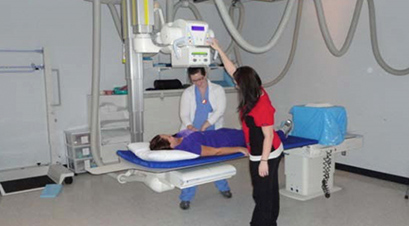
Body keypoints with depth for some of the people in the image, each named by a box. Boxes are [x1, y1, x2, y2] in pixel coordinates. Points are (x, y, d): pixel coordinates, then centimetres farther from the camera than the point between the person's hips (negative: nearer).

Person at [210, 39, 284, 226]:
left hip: (265, 155, -9)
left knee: (262, 193, 3)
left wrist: (263, 161, -19)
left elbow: (268, 136, -23)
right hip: (271, 152, 9)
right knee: (270, 189, 20)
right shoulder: (257, 92, -1)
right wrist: (219, 50, 7)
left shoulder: (262, 106, -27)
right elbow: (232, 70, 6)